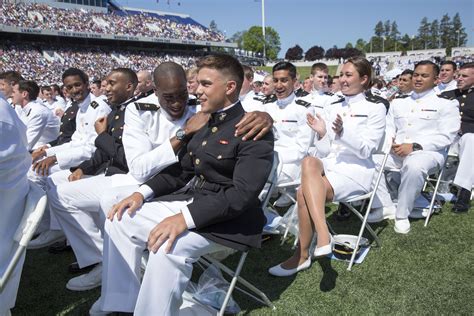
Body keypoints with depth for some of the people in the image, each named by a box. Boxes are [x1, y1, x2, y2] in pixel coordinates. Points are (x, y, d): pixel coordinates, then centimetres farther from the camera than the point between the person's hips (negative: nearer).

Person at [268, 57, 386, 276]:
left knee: (304, 192, -29)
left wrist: (343, 132, -22)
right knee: (310, 162, -33)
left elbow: (366, 151, -8)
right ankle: (323, 235, -37)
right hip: (330, 166, 5)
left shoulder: (376, 108, 2)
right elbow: (326, 151, 13)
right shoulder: (334, 108, 18)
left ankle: (302, 255, -16)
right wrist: (322, 134, -7)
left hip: (357, 171, -5)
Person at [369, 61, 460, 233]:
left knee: (414, 166, -39)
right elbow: (389, 128, 17)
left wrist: (414, 146, -16)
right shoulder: (398, 102, 21)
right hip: (397, 151, 5)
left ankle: (402, 215, -20)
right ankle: (384, 206, -10)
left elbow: (446, 136, -5)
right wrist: (390, 142, -8)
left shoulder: (446, 104, 6)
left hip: (428, 152, -5)